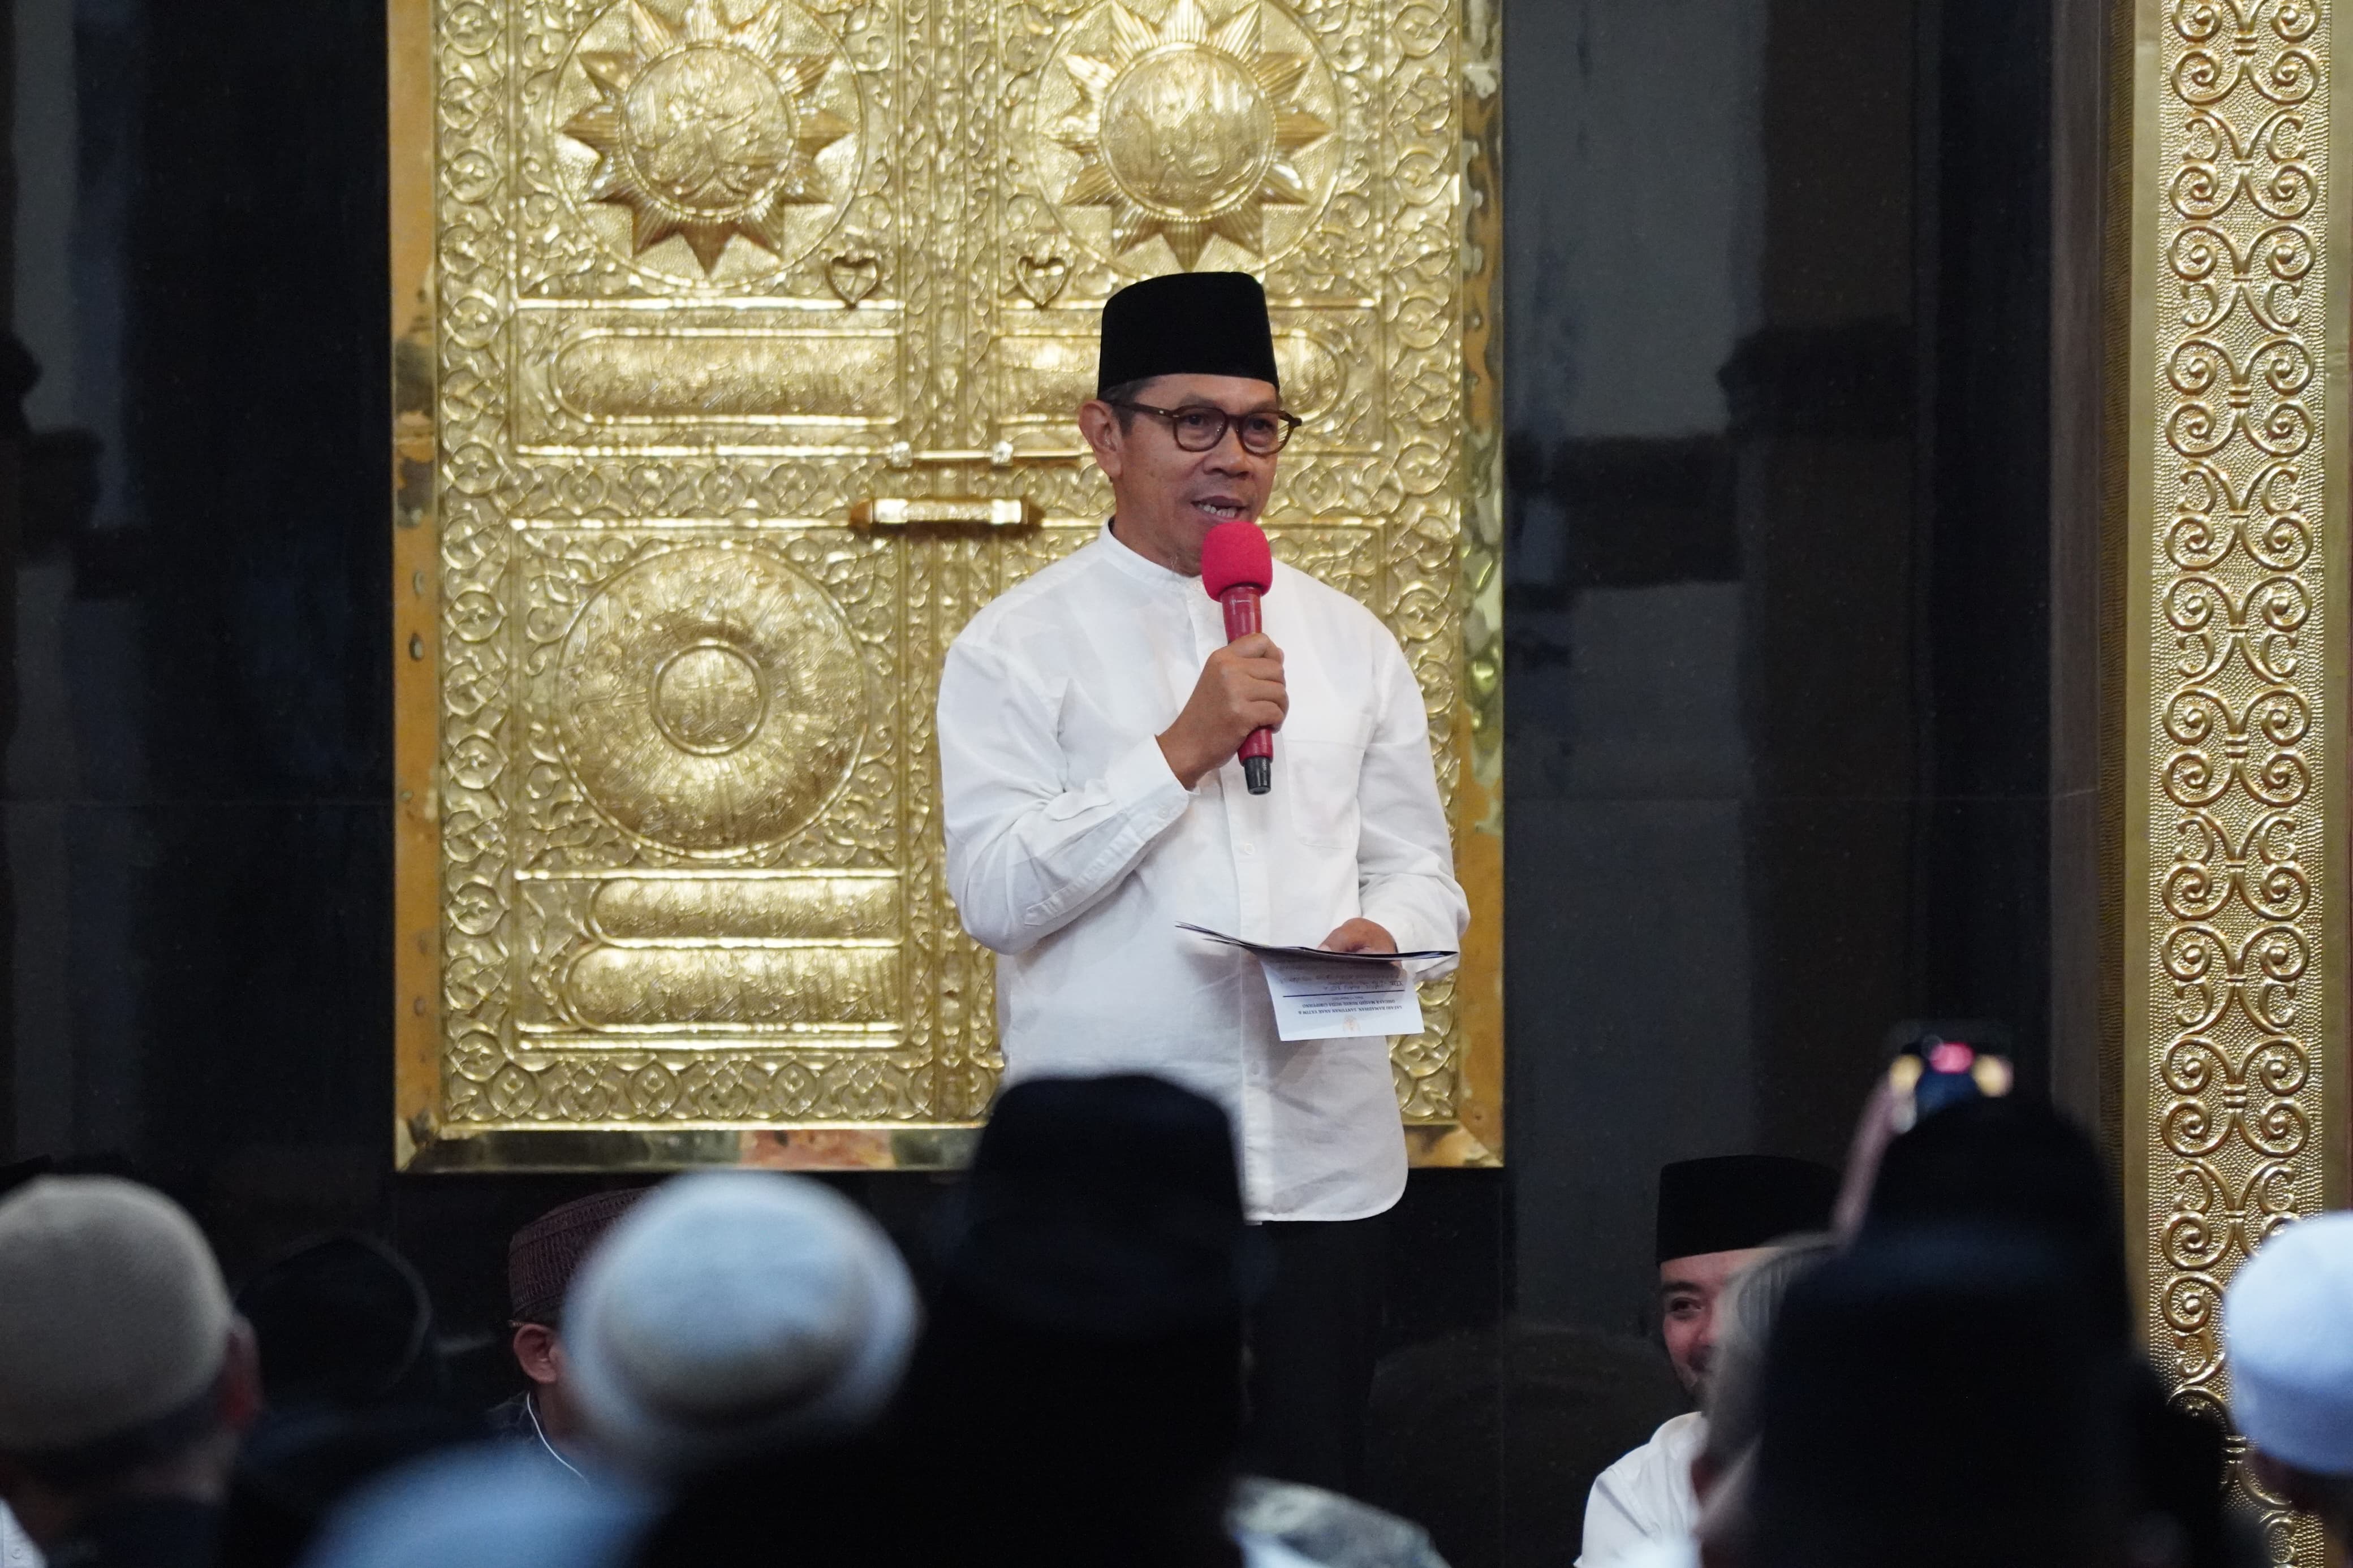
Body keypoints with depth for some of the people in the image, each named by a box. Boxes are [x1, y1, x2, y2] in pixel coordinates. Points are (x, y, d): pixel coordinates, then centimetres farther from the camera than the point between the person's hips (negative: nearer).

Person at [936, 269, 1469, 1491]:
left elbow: (1422, 873, 17)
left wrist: (1385, 933, -7)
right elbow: (996, 894, -9)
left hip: (1323, 1159, 4)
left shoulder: (1347, 642, 15)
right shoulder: (1019, 648, 2)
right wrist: (1181, 750, -15)